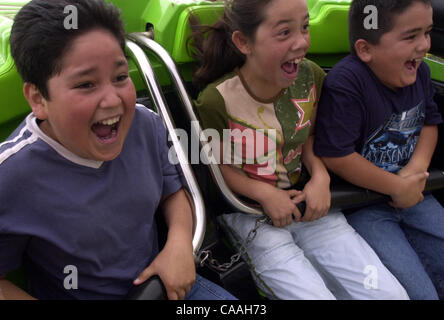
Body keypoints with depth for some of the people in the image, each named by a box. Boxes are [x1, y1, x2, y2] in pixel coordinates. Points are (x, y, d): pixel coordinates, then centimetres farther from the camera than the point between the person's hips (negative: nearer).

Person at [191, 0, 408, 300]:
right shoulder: (218, 101, -20)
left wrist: (320, 178, -8)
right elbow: (220, 166, -7)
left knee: (390, 293, -6)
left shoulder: (310, 77, -6)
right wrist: (265, 194, -19)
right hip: (249, 212, -4)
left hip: (303, 199, 4)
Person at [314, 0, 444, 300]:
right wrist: (398, 187, -15)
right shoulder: (346, 82, -25)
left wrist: (419, 166, -6)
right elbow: (336, 157, -27)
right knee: (417, 292, -12)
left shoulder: (419, 72, -1)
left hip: (411, 194, 7)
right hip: (362, 205, -7)